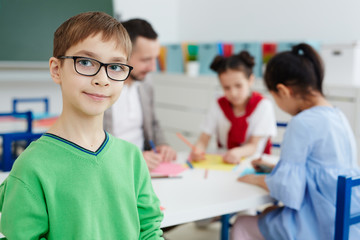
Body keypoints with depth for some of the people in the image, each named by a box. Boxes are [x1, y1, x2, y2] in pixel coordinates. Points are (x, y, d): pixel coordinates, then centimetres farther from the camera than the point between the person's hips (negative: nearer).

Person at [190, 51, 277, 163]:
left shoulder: (263, 105, -9)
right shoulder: (218, 106, 0)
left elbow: (253, 146, -13)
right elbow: (204, 139, -3)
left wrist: (238, 152, -36)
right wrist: (197, 150, -27)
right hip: (223, 161, 4)